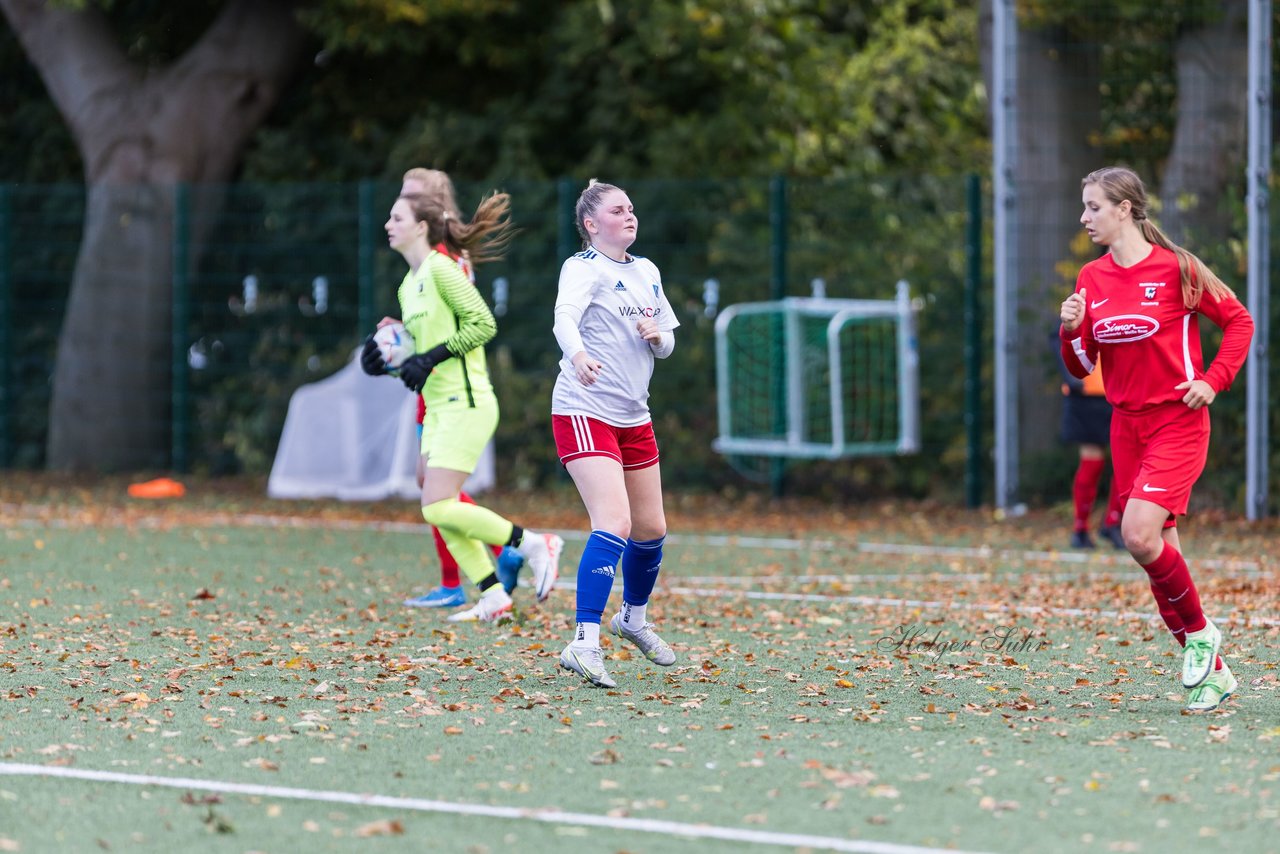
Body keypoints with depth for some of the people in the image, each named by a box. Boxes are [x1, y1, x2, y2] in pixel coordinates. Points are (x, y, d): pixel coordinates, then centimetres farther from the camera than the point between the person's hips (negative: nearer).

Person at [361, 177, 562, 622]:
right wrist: (392, 358, 5)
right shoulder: (409, 285, 16)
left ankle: (532, 544, -4)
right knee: (438, 510, 6)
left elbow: (483, 324, -17)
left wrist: (430, 358, -18)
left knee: (439, 507, -15)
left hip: (465, 402, -10)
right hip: (438, 406, 10)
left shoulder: (441, 269, -11)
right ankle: (492, 596, 11)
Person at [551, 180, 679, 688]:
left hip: (633, 417, 8)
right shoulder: (584, 268, -10)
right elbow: (564, 316, -30)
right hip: (584, 412, -8)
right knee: (614, 524, -23)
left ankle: (634, 618, 42)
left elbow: (668, 344, 20)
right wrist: (578, 354, -52)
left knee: (651, 530, 16)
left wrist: (657, 337, -5)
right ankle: (584, 644, -26)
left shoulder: (647, 272, 13)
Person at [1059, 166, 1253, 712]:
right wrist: (1071, 331, -9)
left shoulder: (1175, 268, -9)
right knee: (1157, 550, 5)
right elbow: (1081, 368, 10)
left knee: (1140, 536, -22)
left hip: (1177, 422, -6)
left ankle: (1199, 632, 1)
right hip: (1126, 424, 6)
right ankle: (1210, 673, 15)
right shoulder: (1091, 279, 7)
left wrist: (1213, 381, -11)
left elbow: (1239, 321, 0)